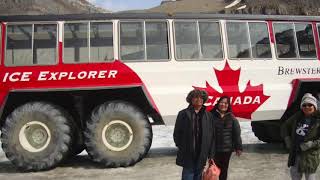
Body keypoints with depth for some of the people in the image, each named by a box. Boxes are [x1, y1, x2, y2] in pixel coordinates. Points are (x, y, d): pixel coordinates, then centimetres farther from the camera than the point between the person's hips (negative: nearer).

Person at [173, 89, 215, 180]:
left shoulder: (208, 115, 6)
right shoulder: (183, 114, -3)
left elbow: (211, 136, 6)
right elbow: (177, 133, 0)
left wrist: (211, 155, 4)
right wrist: (181, 148, -3)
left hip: (202, 155, 3)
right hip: (187, 155, -3)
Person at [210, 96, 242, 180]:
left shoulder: (232, 118, 2)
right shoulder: (212, 116, -5)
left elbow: (237, 134, 3)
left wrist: (238, 147, 1)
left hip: (227, 149, 2)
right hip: (214, 149, -2)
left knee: (224, 169, 14)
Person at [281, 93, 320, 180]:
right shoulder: (297, 116, 1)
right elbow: (285, 126, 13)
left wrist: (311, 144, -24)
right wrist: (287, 139, 4)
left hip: (310, 154, -5)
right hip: (295, 153, 5)